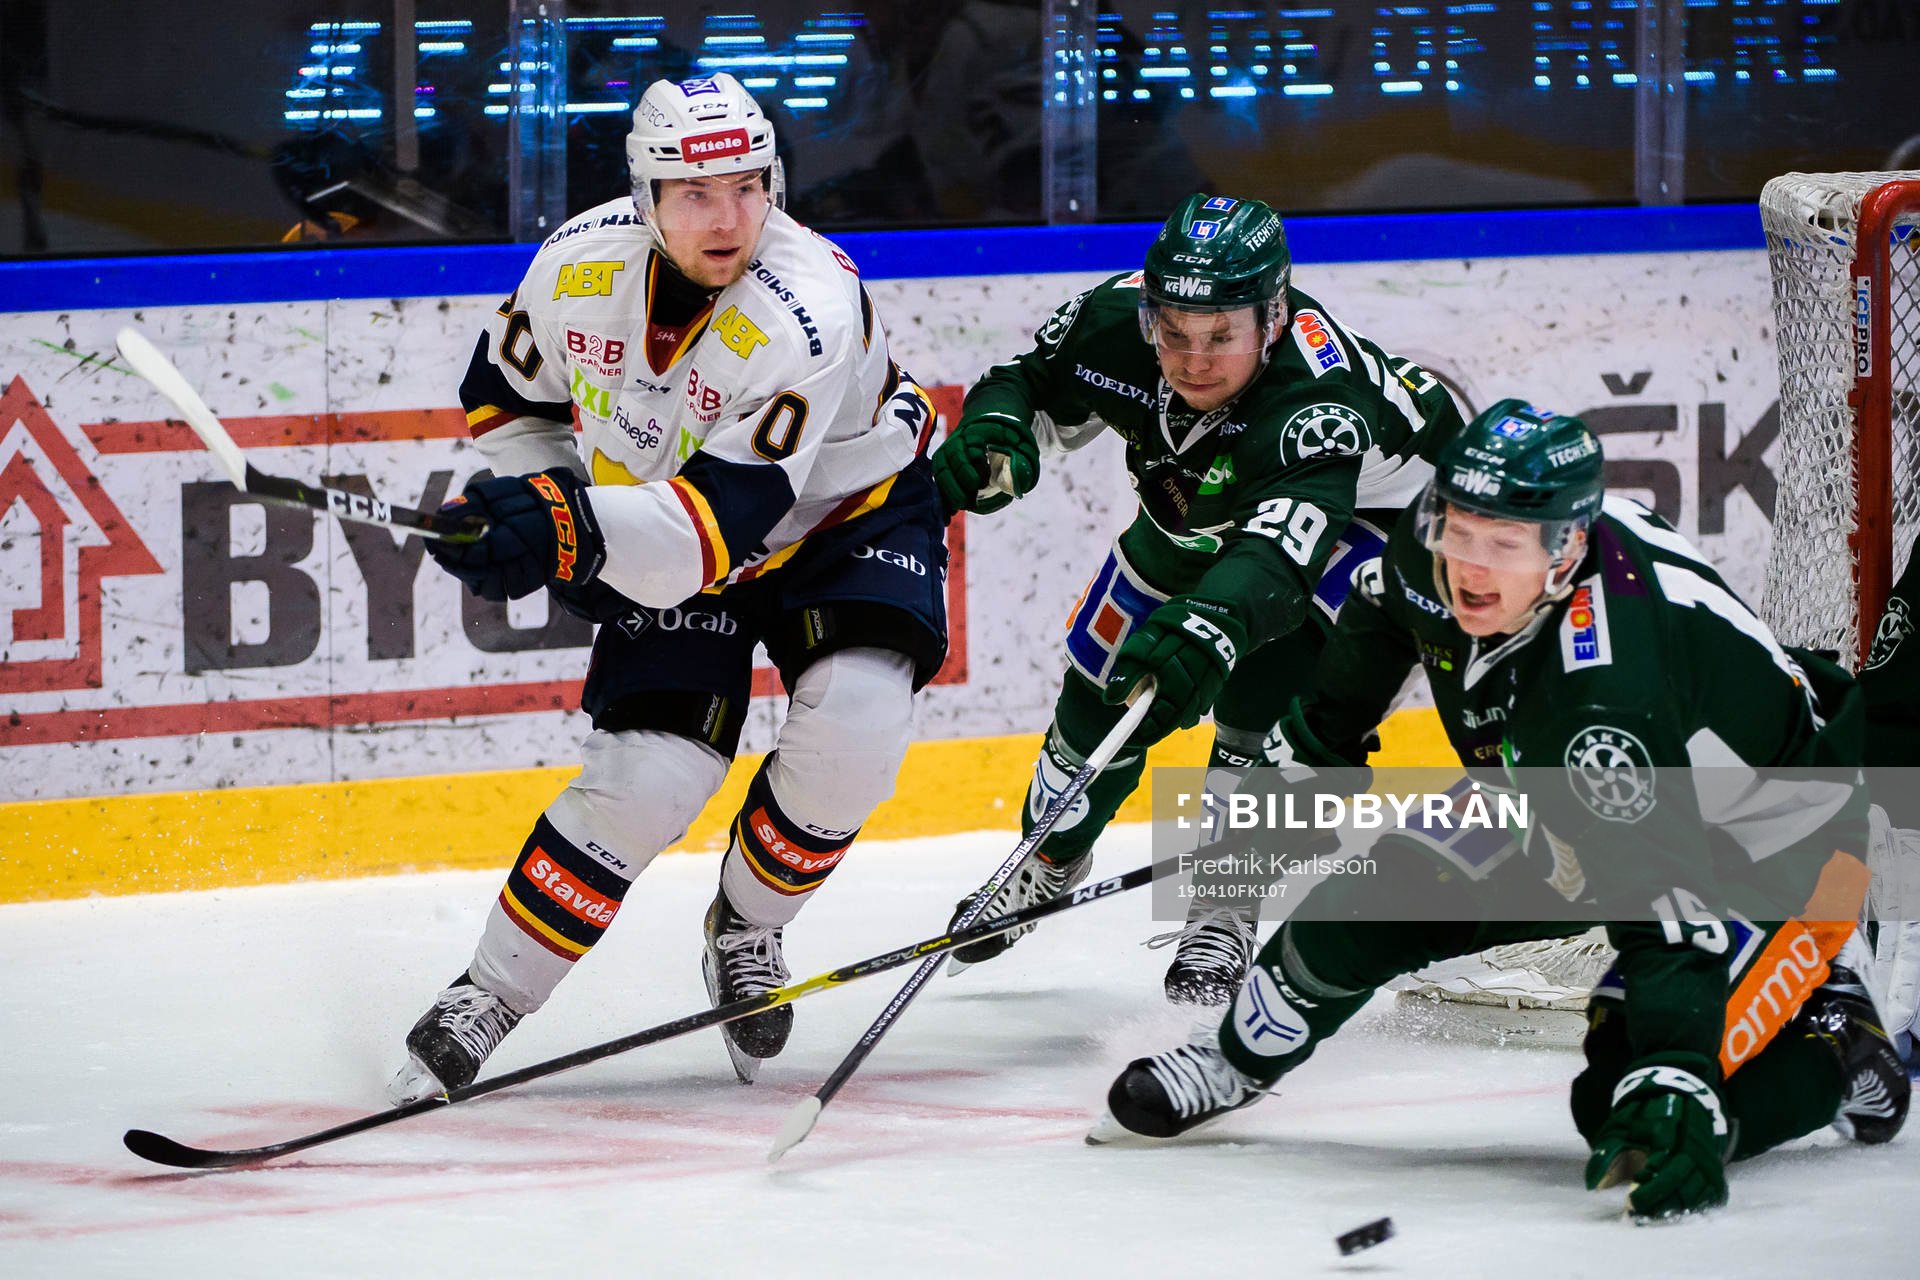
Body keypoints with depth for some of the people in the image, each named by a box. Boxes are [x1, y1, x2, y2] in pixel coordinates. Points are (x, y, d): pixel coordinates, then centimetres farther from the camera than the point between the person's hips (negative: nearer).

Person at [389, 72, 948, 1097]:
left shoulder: (807, 312, -35)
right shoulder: (579, 264, -20)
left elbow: (726, 523, -41)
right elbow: (508, 395, 3)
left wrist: (573, 522, -53)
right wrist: (538, 524, -8)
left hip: (846, 511, -2)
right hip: (668, 543, 2)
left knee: (850, 727, -26)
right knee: (648, 773, -14)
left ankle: (745, 932, 3)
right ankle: (485, 999, 0)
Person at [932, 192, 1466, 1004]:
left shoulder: (1320, 392, -46)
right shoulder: (1114, 321, -30)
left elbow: (1284, 547, -59)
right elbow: (1034, 388, -10)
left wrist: (1208, 626, -77)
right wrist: (991, 434, -33)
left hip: (1369, 504, -5)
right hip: (1200, 506, 5)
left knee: (1264, 687, -23)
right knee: (1102, 684, 8)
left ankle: (1225, 911, -3)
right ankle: (1048, 864, 36)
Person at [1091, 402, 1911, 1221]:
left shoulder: (1607, 689, -41)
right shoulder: (1437, 546, -20)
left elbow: (1663, 907, -44)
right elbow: (1386, 609, 7)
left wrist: (1671, 1092, -51)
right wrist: (1311, 747, 15)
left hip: (1774, 850, -8)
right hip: (1581, 799, 8)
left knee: (1625, 1110, -21)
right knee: (1373, 903, 0)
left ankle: (1836, 1043, 4)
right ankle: (1240, 1059, 28)